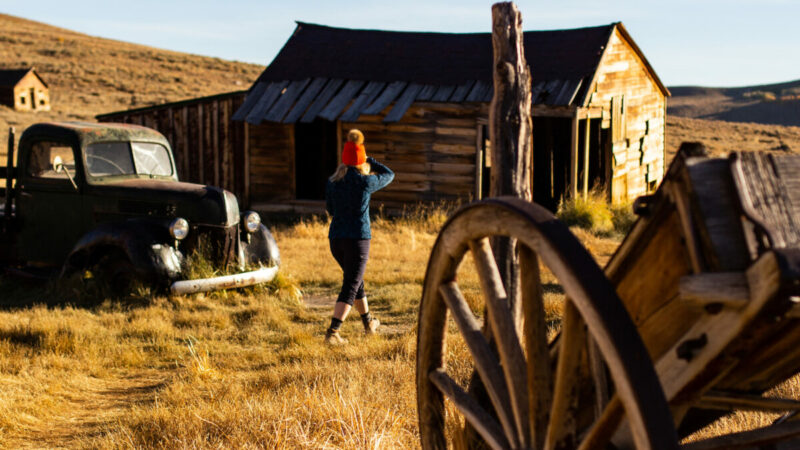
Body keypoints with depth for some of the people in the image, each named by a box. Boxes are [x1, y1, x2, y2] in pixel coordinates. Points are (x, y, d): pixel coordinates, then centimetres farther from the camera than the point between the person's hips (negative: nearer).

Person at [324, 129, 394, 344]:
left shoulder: (332, 182, 2)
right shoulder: (366, 182, -11)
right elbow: (389, 175, 9)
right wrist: (369, 162, 18)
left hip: (336, 238, 6)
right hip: (358, 239, -6)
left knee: (355, 279, 24)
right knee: (350, 286, -4)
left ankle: (368, 322, 41)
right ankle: (332, 332, -16)